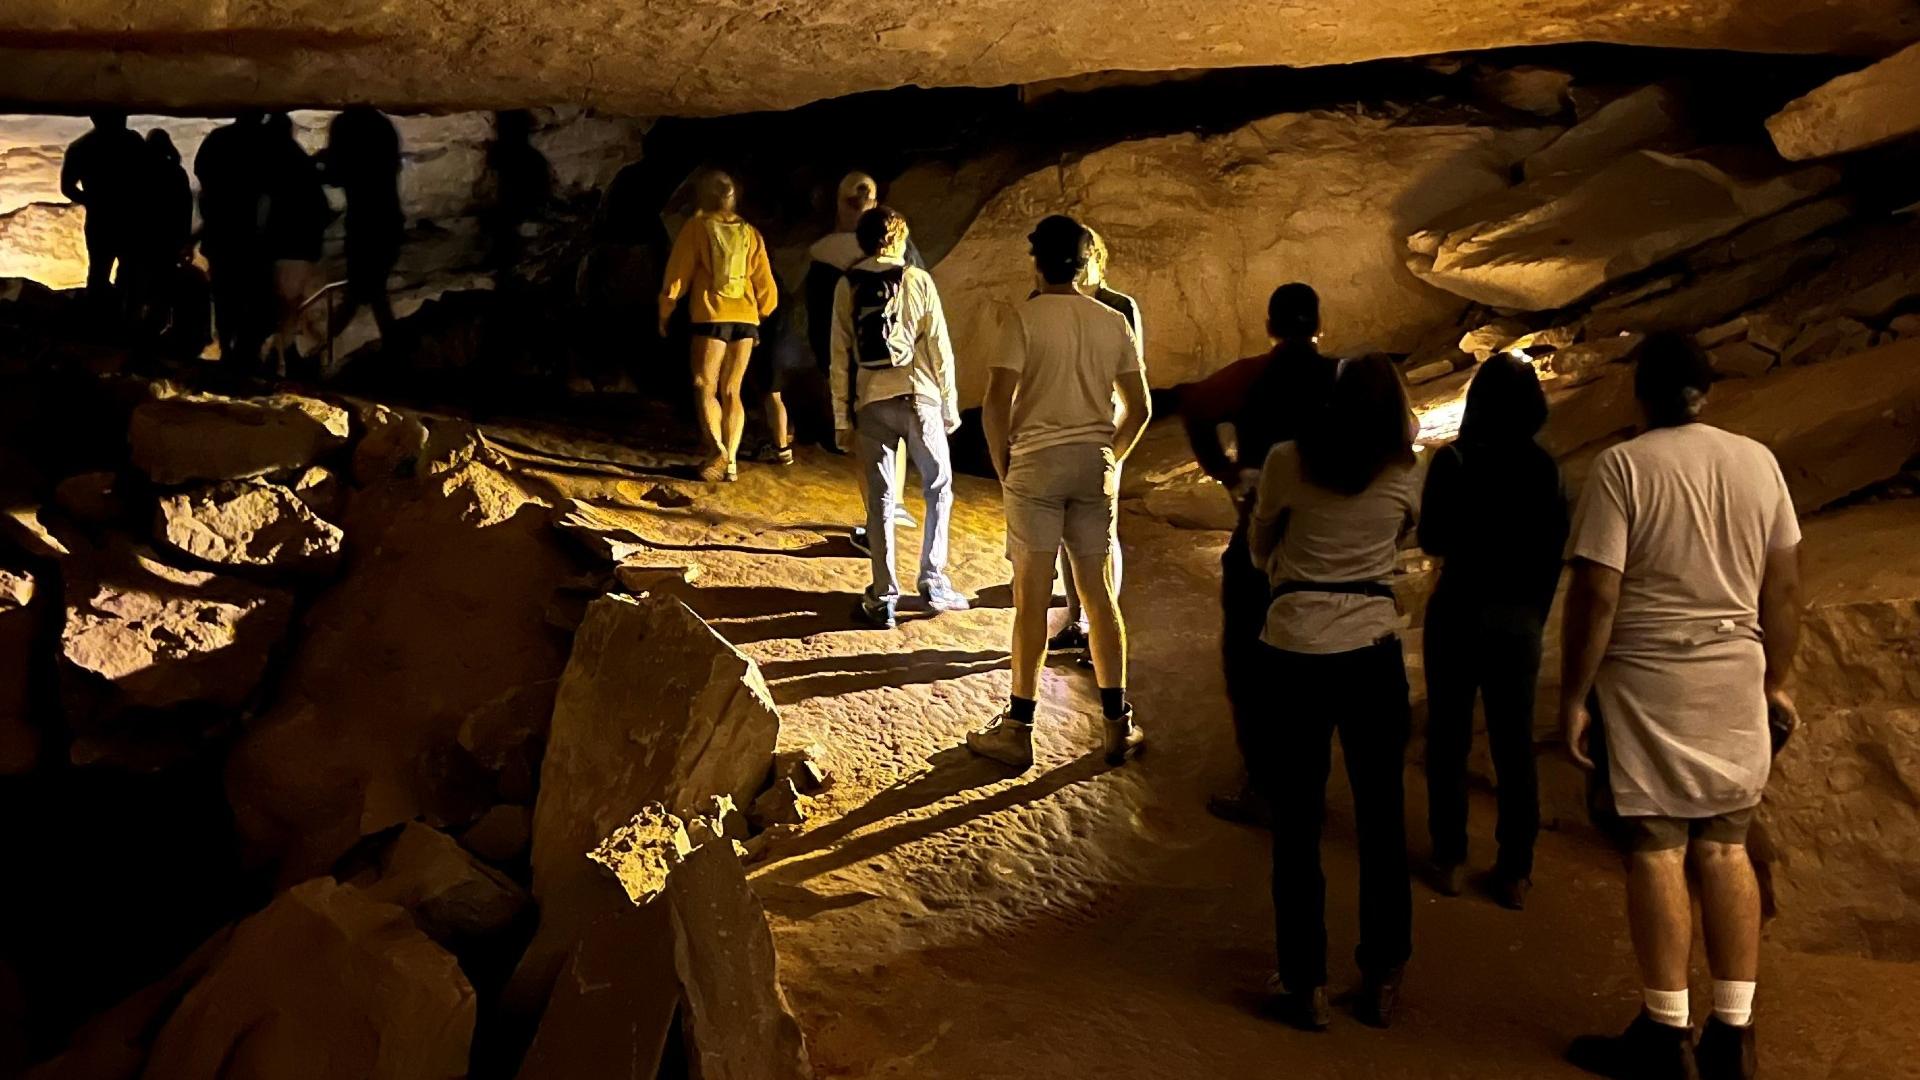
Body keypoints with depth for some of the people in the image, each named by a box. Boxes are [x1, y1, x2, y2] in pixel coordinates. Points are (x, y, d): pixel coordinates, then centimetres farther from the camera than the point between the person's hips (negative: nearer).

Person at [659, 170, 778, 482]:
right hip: (745, 319, 4)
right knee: (731, 392, 10)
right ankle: (731, 461, 3)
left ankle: (719, 452, -18)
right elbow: (764, 282, 13)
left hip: (712, 318, -4)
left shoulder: (697, 228, 1)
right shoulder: (749, 233, 11)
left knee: (705, 388, 1)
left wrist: (665, 313, 10)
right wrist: (761, 315, 25)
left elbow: (678, 273, 0)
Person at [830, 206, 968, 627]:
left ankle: (884, 598, 4)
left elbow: (841, 355, 3)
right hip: (919, 398, -2)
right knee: (939, 489, 14)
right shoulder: (918, 281, 1)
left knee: (881, 500, 5)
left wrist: (842, 417, 8)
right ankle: (933, 581, 9)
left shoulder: (848, 286, 5)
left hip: (871, 403, 2)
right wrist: (949, 403, 8)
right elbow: (940, 349, 0)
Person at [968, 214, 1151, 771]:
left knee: (1032, 599, 1)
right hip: (1095, 465, 4)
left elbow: (996, 403, -13)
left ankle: (1018, 730, 6)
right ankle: (1118, 725, 15)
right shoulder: (1113, 323, 5)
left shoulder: (1026, 318, -8)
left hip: (1036, 462, -3)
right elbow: (1139, 408, 8)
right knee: (1100, 596, 11)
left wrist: (1002, 465, 0)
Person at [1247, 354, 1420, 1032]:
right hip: (1373, 651, 1)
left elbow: (1258, 550, 10)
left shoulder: (1287, 461, -4)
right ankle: (1382, 977, 20)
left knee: (1297, 823, 7)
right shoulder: (1405, 475, -1)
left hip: (1294, 649, -1)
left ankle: (1305, 982, 13)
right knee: (1382, 818, 12)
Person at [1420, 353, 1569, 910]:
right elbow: (1554, 551, 0)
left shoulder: (1452, 462, -14)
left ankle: (1451, 859, 17)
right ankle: (1515, 871, 15)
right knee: (1515, 745, 10)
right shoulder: (1544, 468, -7)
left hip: (1458, 613, -2)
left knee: (1448, 739, 12)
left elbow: (1431, 540, -6)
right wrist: (1537, 614, 13)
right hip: (1519, 620, 2)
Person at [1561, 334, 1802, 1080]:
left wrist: (1574, 694, -6)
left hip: (1646, 684, -5)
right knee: (1725, 850, 10)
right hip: (1734, 683, 5)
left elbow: (1596, 595, -15)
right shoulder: (1757, 461, 3)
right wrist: (1777, 680, 18)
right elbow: (1784, 584, 8)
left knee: (1656, 852, 2)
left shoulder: (1623, 466, -11)